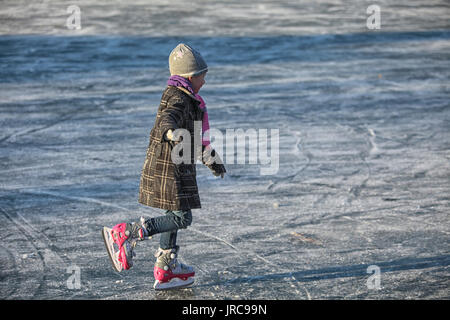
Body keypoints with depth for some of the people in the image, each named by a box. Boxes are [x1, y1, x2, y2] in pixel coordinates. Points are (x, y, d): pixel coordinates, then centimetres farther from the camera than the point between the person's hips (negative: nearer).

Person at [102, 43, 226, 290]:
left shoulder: (185, 99, 17)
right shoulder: (178, 100, -16)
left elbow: (196, 134, 32)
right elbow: (166, 120, -38)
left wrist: (211, 159, 42)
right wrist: (173, 133, -62)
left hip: (174, 166, 11)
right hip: (169, 168, -11)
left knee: (174, 216, 16)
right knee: (181, 219, -9)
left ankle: (166, 271, 23)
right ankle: (125, 235, -11)